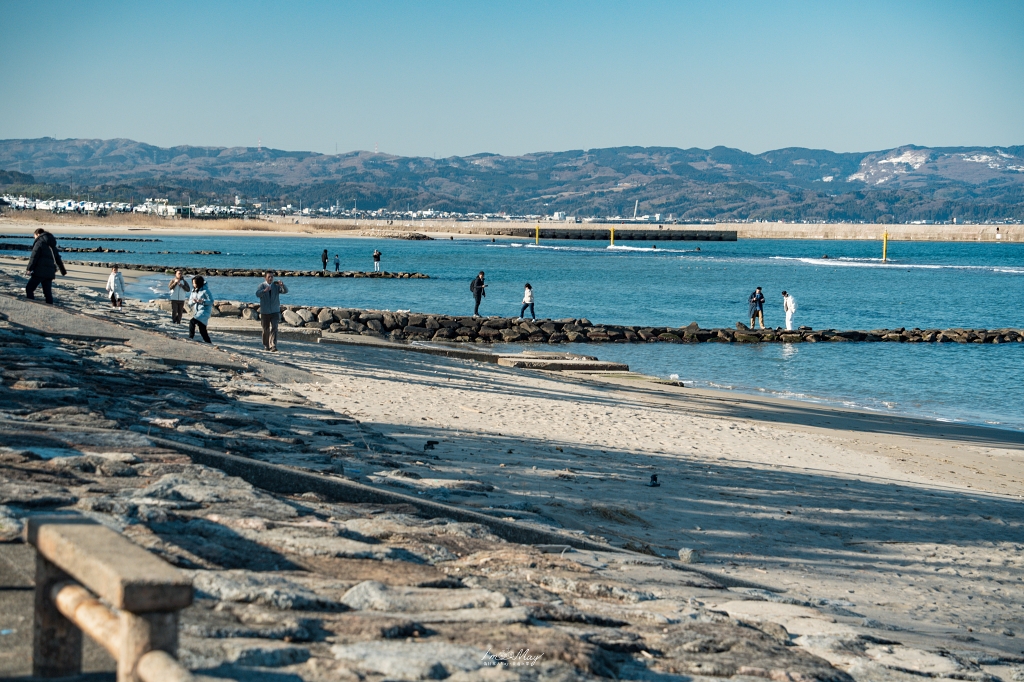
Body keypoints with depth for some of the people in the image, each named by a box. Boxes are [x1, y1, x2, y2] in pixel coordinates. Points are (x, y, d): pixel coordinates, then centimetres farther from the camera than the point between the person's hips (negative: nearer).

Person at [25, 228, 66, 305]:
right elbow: (58, 259, 31)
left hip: (40, 272, -7)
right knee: (48, 292, 8)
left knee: (29, 288, -2)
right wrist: (63, 270, 41)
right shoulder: (52, 245, 21)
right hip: (50, 273, 7)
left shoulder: (39, 242, -3)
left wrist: (29, 269, -15)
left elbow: (34, 257, -13)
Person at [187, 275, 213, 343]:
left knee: (192, 322, -26)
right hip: (196, 311, 7)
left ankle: (190, 338, -21)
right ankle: (209, 343, 23)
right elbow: (190, 302, 11)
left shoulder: (205, 290, -12)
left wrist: (202, 301, -25)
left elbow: (211, 301, -11)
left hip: (204, 311, -7)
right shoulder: (194, 291, 7)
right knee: (202, 330, 11)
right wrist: (193, 301, -12)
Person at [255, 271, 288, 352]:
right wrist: (265, 290, -44)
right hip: (265, 312, 0)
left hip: (275, 312, 0)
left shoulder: (276, 285, 0)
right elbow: (258, 294, -24)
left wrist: (282, 285, -37)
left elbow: (285, 291, -15)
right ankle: (266, 345, 31)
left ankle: (273, 346, -20)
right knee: (266, 330, 11)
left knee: (274, 328, -14)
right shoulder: (261, 286, -4)